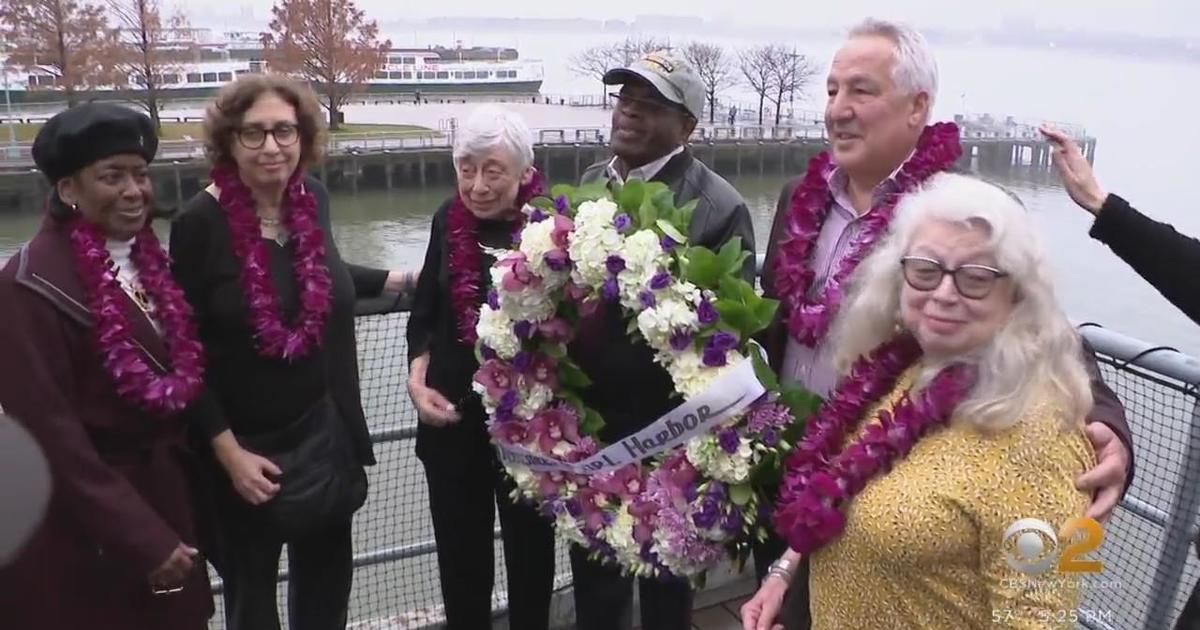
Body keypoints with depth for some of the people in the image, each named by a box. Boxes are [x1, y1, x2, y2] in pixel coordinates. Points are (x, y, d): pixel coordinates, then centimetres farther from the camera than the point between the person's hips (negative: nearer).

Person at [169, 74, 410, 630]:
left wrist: (392, 280, 20)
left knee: (327, 583, 21)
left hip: (325, 432, 5)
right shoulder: (200, 222, -18)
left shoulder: (312, 198, -3)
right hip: (249, 447, -4)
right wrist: (227, 450, -16)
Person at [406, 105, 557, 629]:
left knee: (529, 546, 17)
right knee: (459, 551, 17)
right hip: (452, 418, 4)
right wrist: (417, 380, -3)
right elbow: (425, 314, 10)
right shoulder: (449, 220, 0)